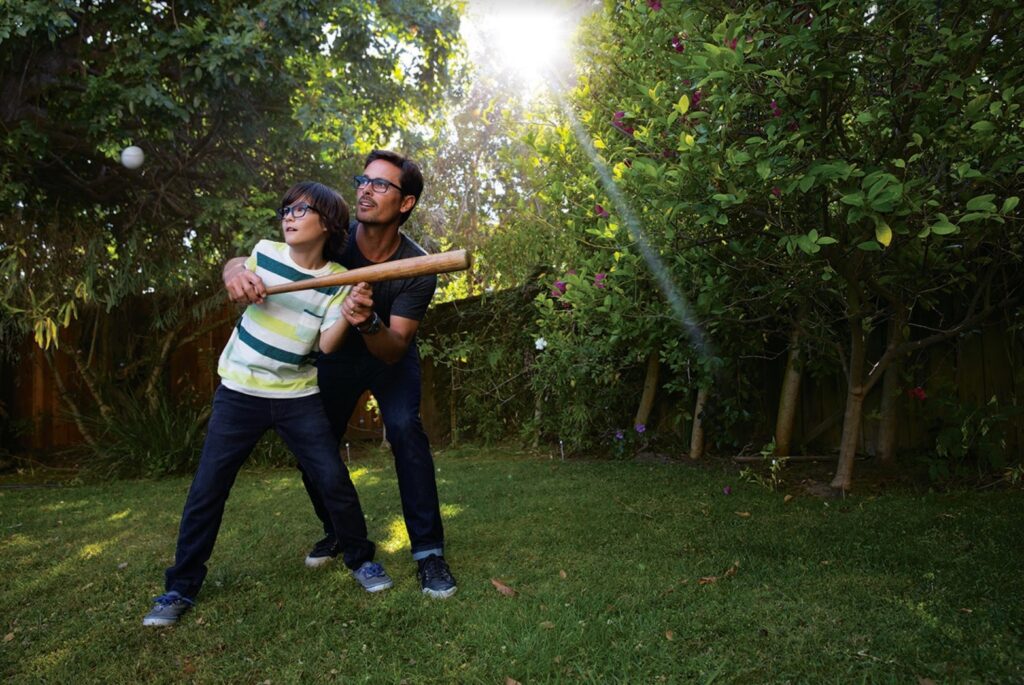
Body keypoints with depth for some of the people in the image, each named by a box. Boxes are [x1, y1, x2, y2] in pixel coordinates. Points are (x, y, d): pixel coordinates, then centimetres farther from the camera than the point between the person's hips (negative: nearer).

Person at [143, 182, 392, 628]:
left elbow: (327, 345, -15)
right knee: (207, 488, 0)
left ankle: (360, 558, 20)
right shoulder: (264, 252, -2)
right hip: (239, 391, 1)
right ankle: (181, 587, 15)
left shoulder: (338, 280, -7)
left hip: (297, 395, -1)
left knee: (333, 479, -4)